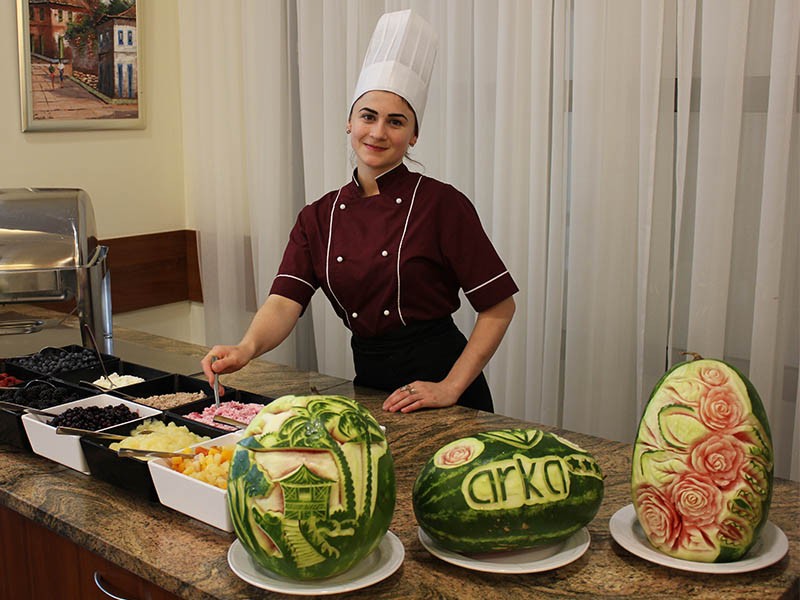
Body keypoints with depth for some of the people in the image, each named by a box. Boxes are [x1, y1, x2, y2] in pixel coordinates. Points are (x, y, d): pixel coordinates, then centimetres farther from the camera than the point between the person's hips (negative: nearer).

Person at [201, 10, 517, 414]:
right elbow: (285, 301, -10)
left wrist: (450, 387, -16)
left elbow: (499, 307, -10)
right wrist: (247, 347, -30)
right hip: (368, 386, 4)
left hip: (437, 381, -4)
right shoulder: (319, 217, 2)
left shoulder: (440, 204, -11)